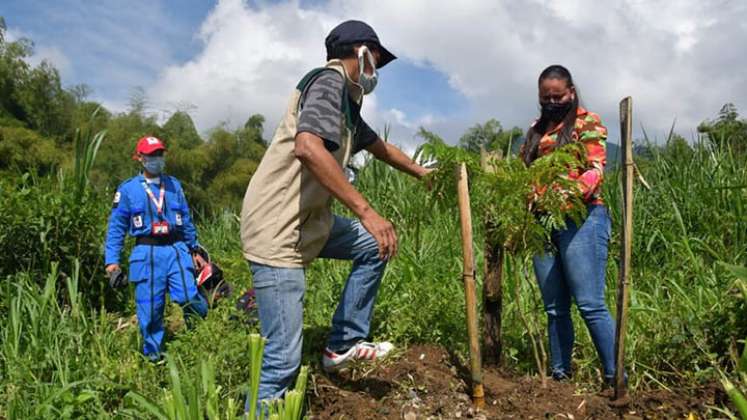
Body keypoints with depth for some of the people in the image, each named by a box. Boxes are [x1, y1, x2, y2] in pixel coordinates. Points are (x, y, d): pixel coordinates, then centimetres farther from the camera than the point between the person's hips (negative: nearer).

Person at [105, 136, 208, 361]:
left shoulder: (174, 185, 14)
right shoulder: (128, 189, 6)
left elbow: (186, 220, 19)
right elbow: (116, 226, 5)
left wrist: (194, 250, 18)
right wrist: (112, 259, -2)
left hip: (176, 249, 1)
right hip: (146, 253, -1)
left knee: (189, 298, -12)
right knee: (150, 307, 2)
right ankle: (153, 355, 18)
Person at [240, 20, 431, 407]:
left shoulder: (347, 102, 17)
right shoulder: (329, 81, -11)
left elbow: (379, 146, 34)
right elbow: (307, 147, -30)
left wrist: (423, 173, 46)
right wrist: (365, 211, -31)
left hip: (308, 221, 10)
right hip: (277, 230, -10)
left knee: (375, 246, 20)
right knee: (283, 357, -11)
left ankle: (343, 344, 22)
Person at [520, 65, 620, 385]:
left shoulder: (586, 121, 6)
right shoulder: (536, 130, 22)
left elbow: (596, 169, -7)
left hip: (580, 217, -5)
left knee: (590, 305, -10)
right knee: (554, 309, 6)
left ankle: (616, 379, -1)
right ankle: (560, 374, 13)